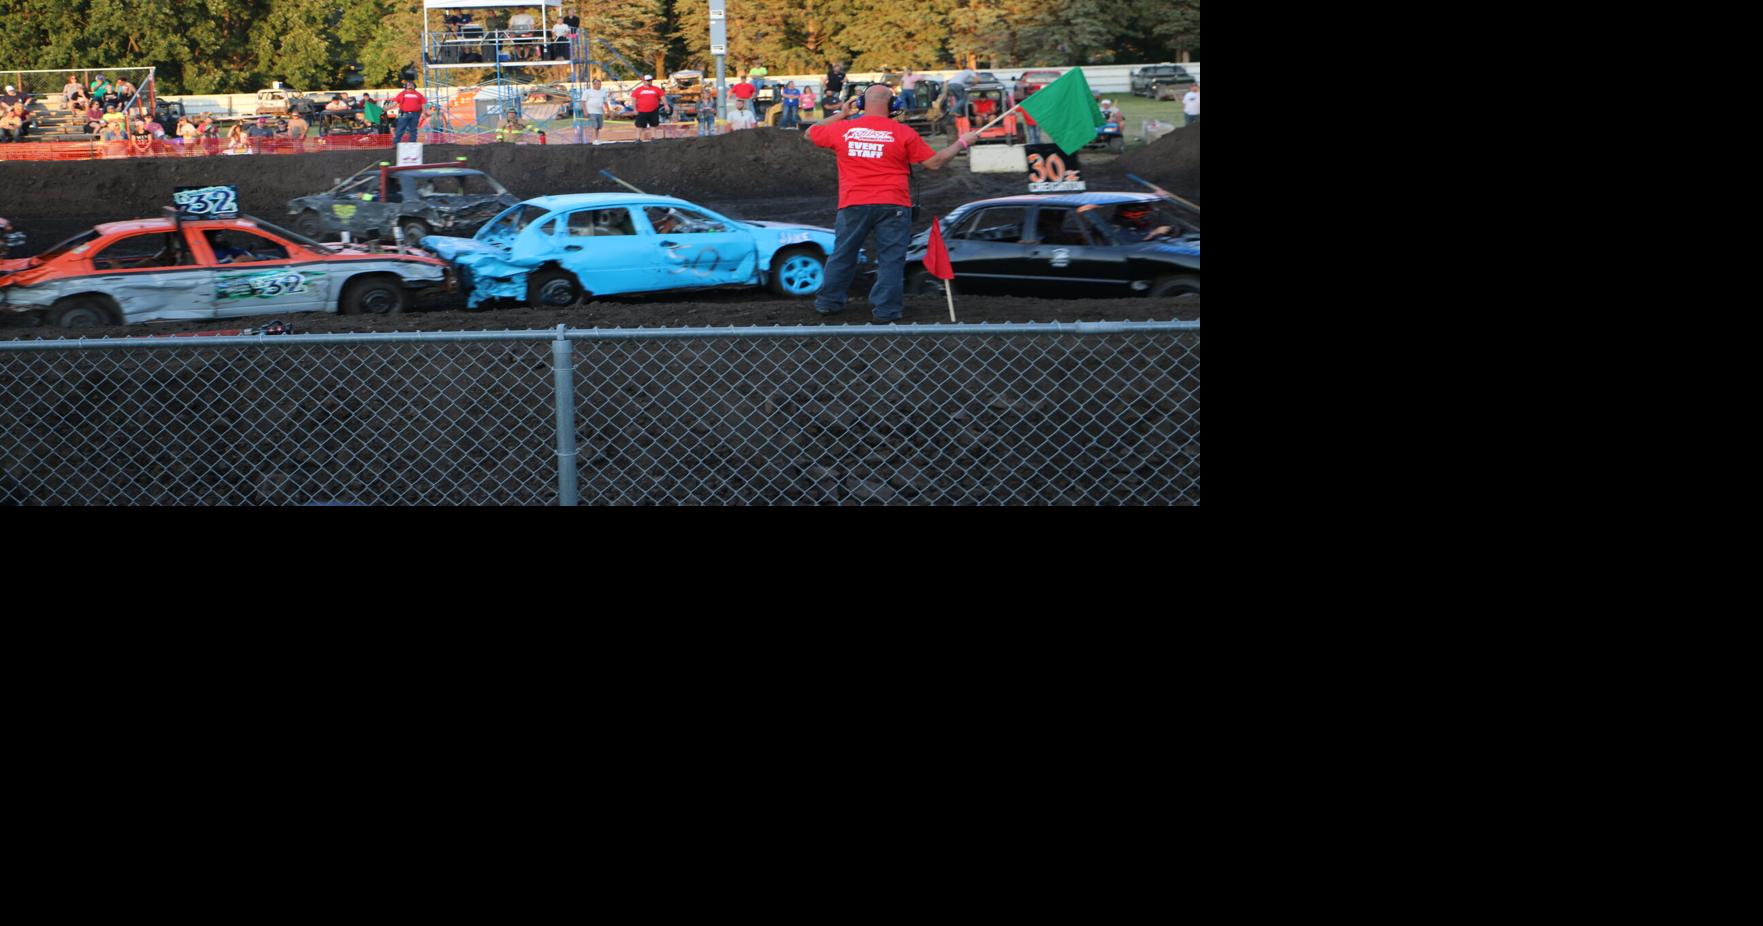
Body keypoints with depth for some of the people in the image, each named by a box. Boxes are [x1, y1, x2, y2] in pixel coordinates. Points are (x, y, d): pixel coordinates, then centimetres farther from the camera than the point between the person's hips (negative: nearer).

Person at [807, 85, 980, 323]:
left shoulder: (842, 129, 3)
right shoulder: (902, 133, -4)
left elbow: (811, 133, 21)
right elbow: (934, 162, 1)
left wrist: (840, 114, 29)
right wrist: (962, 143, 14)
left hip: (853, 205, 3)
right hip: (892, 204, -3)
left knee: (843, 253, 15)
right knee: (890, 258, 4)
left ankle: (828, 301, 22)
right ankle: (885, 310, 1)